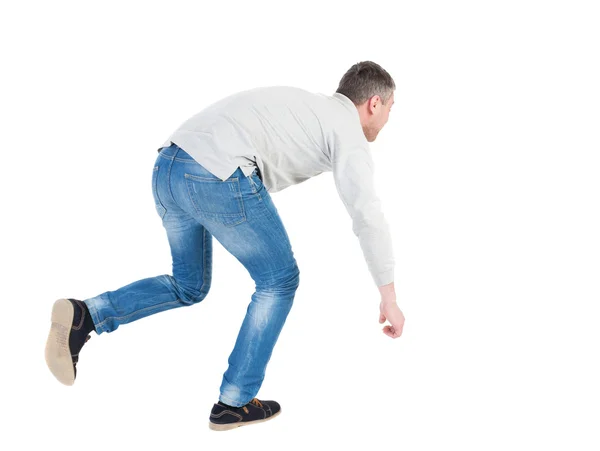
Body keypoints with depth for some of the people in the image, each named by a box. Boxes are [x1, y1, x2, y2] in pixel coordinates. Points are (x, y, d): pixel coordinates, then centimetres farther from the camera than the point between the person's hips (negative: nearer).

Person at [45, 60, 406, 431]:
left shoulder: (303, 106, 34)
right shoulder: (348, 131, 8)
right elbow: (368, 216, -3)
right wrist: (389, 297, 4)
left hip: (169, 166, 8)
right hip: (217, 178, -8)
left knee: (190, 288, 25)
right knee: (280, 280, 12)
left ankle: (84, 317, 5)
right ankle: (234, 402, 18)